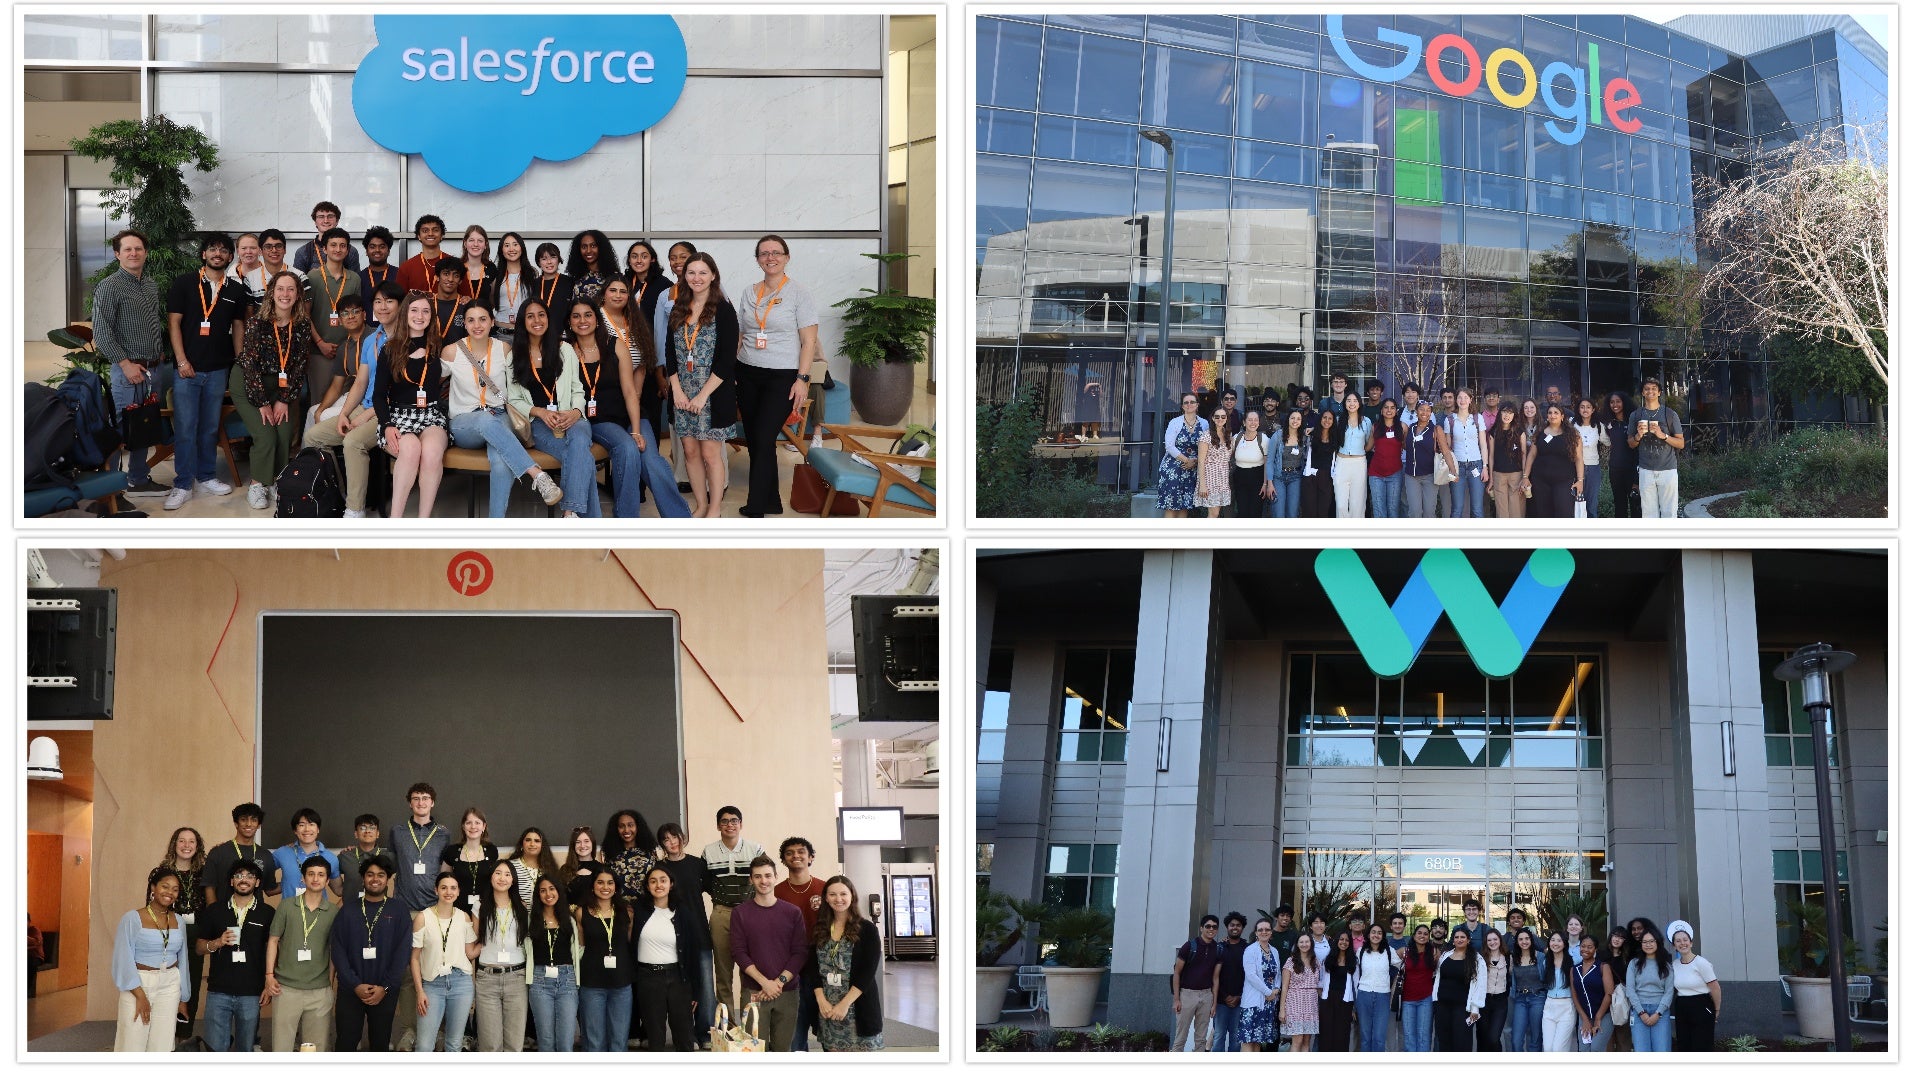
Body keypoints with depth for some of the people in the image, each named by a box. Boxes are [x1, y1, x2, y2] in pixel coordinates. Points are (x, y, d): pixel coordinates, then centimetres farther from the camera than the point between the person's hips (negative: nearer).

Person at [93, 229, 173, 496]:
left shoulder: (152, 285, 13)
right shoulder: (109, 287, -9)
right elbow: (101, 333, -14)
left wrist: (162, 353, 14)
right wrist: (126, 364, -16)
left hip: (155, 369, 7)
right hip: (128, 370, -7)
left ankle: (139, 479, 25)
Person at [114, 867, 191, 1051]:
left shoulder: (178, 922, 9)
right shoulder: (132, 919, -6)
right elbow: (124, 960, -10)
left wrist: (183, 998, 16)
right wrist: (139, 994, -15)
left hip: (169, 987, 5)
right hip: (139, 984, -5)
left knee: (161, 1046, 4)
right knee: (132, 1045, -6)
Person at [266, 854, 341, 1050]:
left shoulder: (334, 912, 6)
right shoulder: (287, 906, 3)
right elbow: (273, 940, 5)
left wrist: (330, 983, 8)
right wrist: (269, 975, -3)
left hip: (320, 990, 1)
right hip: (286, 988, -1)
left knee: (317, 1048, 3)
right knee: (281, 1045, -3)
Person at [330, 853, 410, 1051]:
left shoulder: (398, 913, 3)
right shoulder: (348, 911, 4)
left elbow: (403, 953, -3)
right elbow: (338, 950, -2)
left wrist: (385, 987, -12)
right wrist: (355, 985, -12)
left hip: (385, 993, 0)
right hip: (350, 991, 0)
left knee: (380, 1045, 6)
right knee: (345, 1044, -1)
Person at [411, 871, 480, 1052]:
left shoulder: (464, 917, 6)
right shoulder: (423, 917, -3)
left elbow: (471, 953, 11)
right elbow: (415, 958, -1)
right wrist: (419, 991, -7)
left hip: (461, 982, 2)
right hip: (433, 984, -2)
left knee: (454, 1044, 9)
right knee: (424, 1047, -7)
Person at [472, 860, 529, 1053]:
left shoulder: (522, 909, 11)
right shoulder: (480, 908, 8)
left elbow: (530, 943, 12)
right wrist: (471, 985, 0)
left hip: (516, 978, 1)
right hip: (487, 977, -1)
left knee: (515, 1044, -2)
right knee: (490, 1044, -3)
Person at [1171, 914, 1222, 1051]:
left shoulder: (1218, 950, 5)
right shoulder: (1189, 946, -7)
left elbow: (1215, 978, 9)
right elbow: (1177, 973, -5)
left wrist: (1214, 1002, 5)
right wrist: (1176, 999, -10)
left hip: (1206, 995, 4)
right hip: (1187, 993, -4)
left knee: (1201, 1038, 8)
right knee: (1180, 1037, -4)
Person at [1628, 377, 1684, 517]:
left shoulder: (1670, 414, 3)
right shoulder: (1636, 415, 9)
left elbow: (1681, 444, 2)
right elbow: (1631, 444, 16)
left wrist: (1663, 435, -14)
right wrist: (1638, 436, -7)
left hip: (1668, 470, -2)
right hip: (1646, 471, 2)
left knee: (1669, 511, -4)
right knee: (1649, 511, 1)